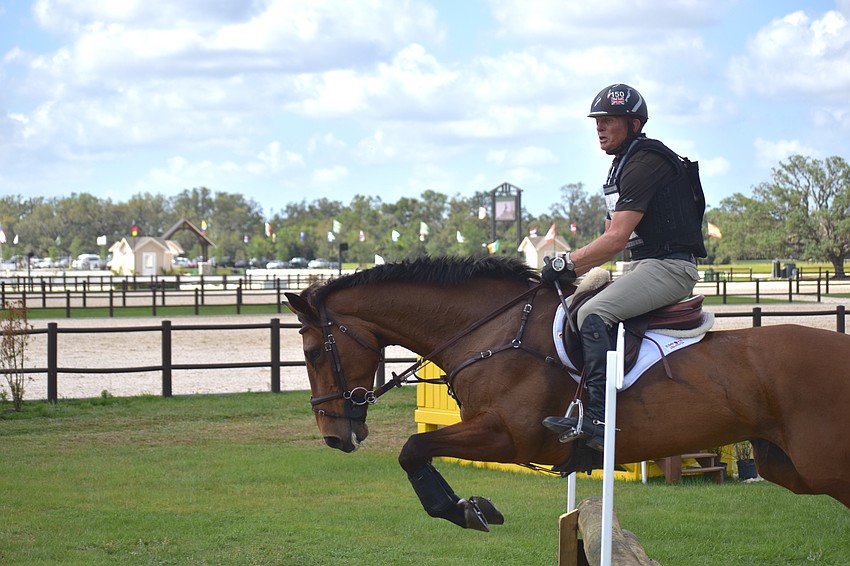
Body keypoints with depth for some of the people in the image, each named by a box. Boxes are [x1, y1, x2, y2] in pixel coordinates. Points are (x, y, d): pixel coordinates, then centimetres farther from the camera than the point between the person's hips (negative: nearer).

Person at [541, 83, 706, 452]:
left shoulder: (645, 163, -14)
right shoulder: (623, 166, 19)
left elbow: (616, 239, -19)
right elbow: (612, 238, 23)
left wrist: (566, 263, -11)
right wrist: (573, 270, 10)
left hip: (670, 266, -11)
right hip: (646, 266, 11)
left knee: (593, 314, -27)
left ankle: (598, 419, -35)